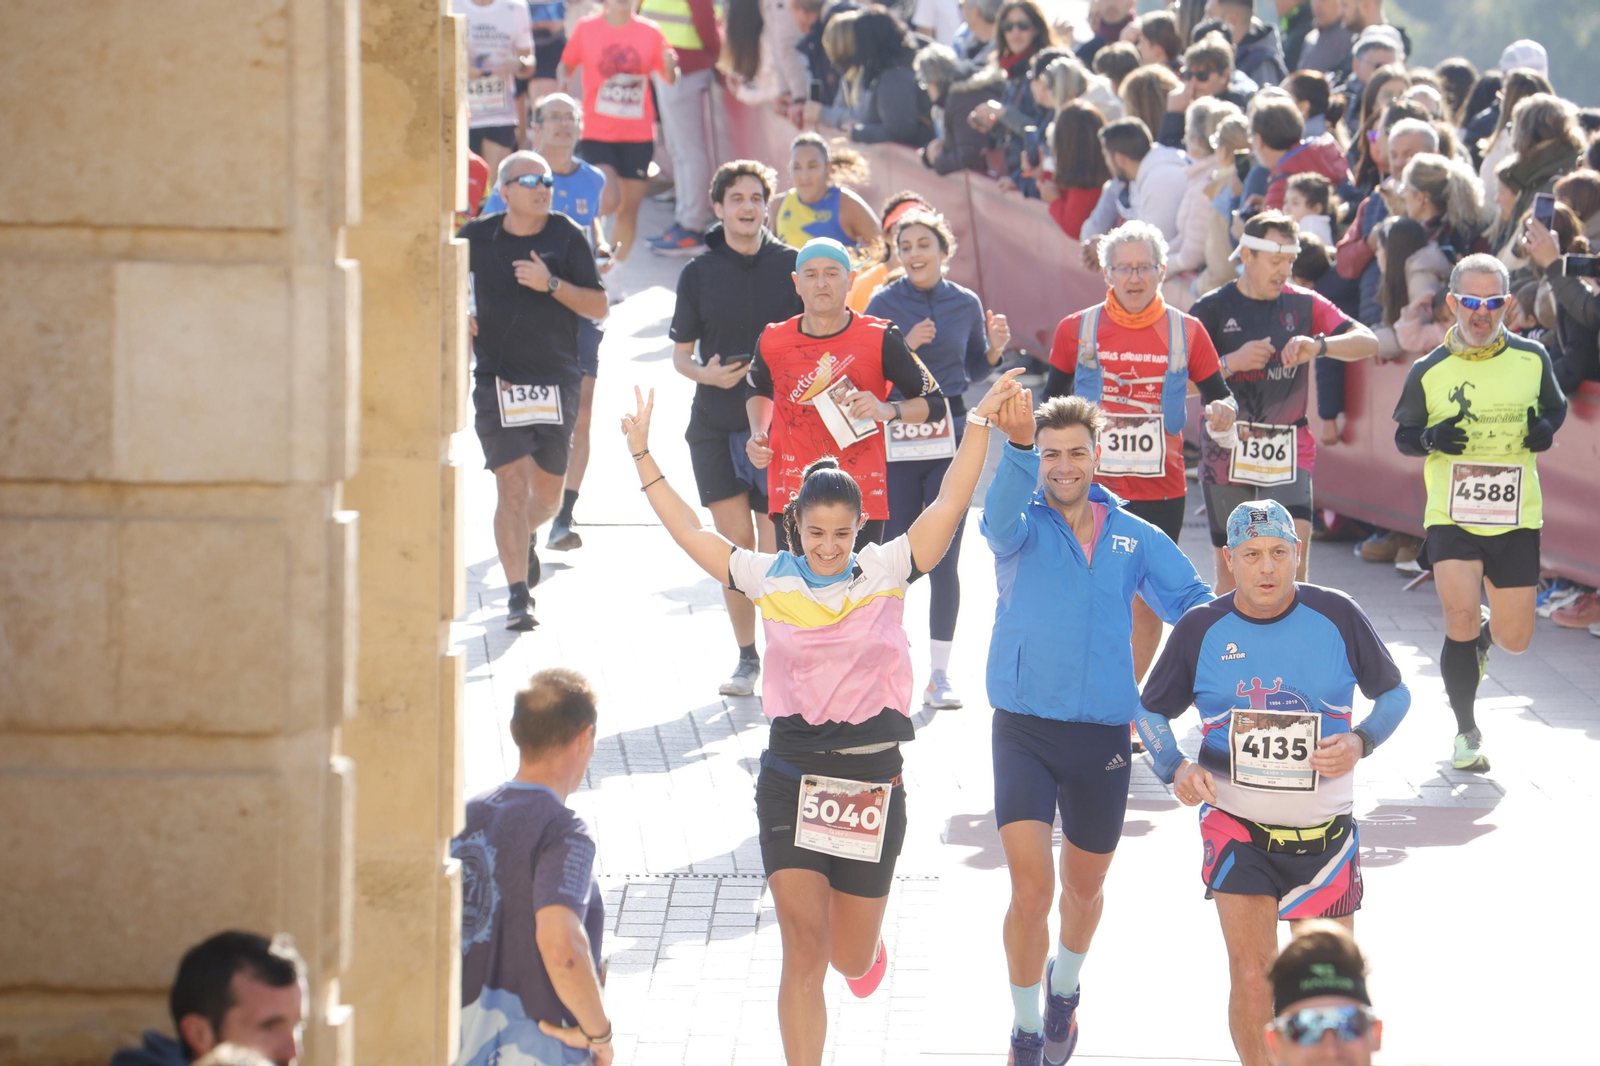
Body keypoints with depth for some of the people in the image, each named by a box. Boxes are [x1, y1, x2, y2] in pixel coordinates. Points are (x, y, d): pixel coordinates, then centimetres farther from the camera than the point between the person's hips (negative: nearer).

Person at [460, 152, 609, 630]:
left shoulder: (567, 236, -1)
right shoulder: (478, 237, 0)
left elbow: (598, 307, -3)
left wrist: (551, 284, -18)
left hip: (557, 381, 1)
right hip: (499, 381, -1)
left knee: (548, 495, 11)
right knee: (512, 485, -13)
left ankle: (526, 537, 47)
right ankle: (518, 595, -12)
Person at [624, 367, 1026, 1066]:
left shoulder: (886, 573, 1)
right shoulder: (770, 579, 2)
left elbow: (949, 505, -5)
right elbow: (688, 532, 4)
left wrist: (981, 423, -13)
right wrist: (642, 456, 1)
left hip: (872, 775, 1)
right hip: (792, 775, -1)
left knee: (852, 958, 12)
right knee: (803, 953, -9)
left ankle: (866, 944, 51)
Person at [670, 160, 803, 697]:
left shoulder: (791, 266, 1)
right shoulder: (698, 273, 4)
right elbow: (680, 353, 9)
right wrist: (707, 373, -11)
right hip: (715, 425, 2)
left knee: (775, 545, -5)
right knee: (735, 541, 2)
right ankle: (746, 657, 14)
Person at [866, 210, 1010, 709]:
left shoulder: (966, 304, 4)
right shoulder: (884, 304, -3)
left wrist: (995, 348, -4)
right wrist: (904, 347, -19)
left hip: (949, 434, 1)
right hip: (895, 439, -1)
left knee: (944, 559, -1)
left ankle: (939, 675, 6)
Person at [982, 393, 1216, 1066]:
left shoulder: (1135, 539, 5)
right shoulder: (1023, 527, -4)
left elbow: (1197, 606, 5)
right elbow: (1000, 519, -28)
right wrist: (1017, 443, -48)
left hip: (1103, 734, 3)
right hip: (1025, 728, -3)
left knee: (1085, 885, 19)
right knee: (1030, 890, -13)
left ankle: (1065, 987, 49)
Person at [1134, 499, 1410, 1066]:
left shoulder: (1337, 616, -5)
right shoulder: (1200, 630, -3)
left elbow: (1394, 693, 7)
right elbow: (1151, 709, 9)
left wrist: (1361, 742, -13)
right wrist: (1175, 768, -10)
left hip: (1324, 831, 1)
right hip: (1237, 825, -1)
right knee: (1250, 973, -14)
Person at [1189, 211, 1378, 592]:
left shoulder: (1303, 305, 5)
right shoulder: (1212, 309, 1)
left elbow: (1368, 342, -5)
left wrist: (1319, 345, -22)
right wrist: (1232, 362, -18)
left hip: (1289, 451, 0)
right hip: (1227, 451, 0)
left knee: (1293, 561, -15)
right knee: (1231, 571, 5)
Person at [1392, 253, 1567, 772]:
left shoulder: (1532, 358, 0)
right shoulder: (1428, 371, -2)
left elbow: (1556, 407, 15)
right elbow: (1403, 435, 7)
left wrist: (1545, 428, -7)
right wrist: (1430, 440, -15)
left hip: (1516, 519, 2)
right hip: (1451, 516, -2)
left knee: (1514, 640, 4)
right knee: (1461, 617, -18)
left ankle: (1484, 634, 44)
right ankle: (1467, 732, 4)